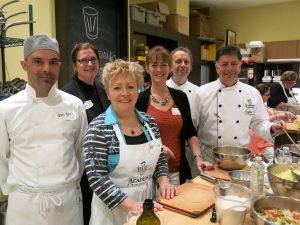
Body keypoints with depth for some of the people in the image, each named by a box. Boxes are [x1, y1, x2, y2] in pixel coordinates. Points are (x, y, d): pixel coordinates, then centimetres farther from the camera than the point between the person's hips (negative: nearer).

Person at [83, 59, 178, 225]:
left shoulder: (149, 122, -1)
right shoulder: (99, 128, -16)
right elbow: (96, 177, -19)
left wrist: (163, 181, -8)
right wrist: (132, 205, -24)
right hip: (113, 211, -5)